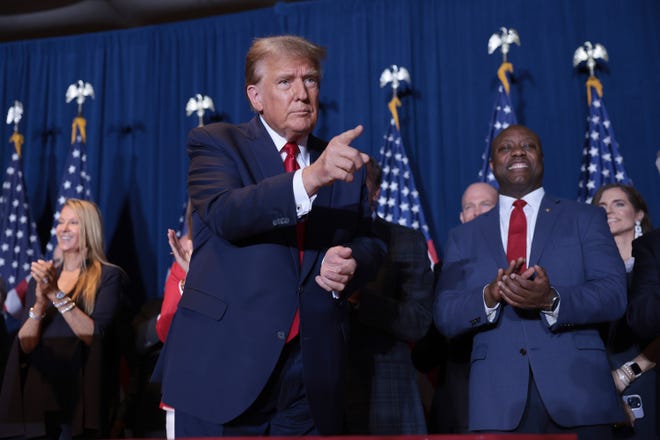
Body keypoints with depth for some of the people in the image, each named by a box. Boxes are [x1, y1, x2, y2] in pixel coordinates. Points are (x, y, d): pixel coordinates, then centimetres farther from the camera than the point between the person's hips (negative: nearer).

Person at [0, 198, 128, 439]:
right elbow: (25, 345, 2)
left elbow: (95, 336, -14)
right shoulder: (41, 278, 11)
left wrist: (58, 296, -22)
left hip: (83, 394, -3)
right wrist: (39, 304, -16)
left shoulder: (109, 276, -2)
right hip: (39, 393, 4)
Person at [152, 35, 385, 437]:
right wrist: (309, 179, -34)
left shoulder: (345, 163, 11)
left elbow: (370, 242, 13)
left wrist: (352, 263, -11)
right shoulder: (216, 143, 0)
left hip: (312, 372, 4)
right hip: (224, 364, -3)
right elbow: (225, 215, -19)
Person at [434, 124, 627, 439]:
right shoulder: (464, 237, 12)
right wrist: (489, 296, -15)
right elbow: (444, 317, 4)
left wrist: (551, 300, -21)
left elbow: (614, 295, -3)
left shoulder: (585, 218, 8)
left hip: (577, 391, 0)